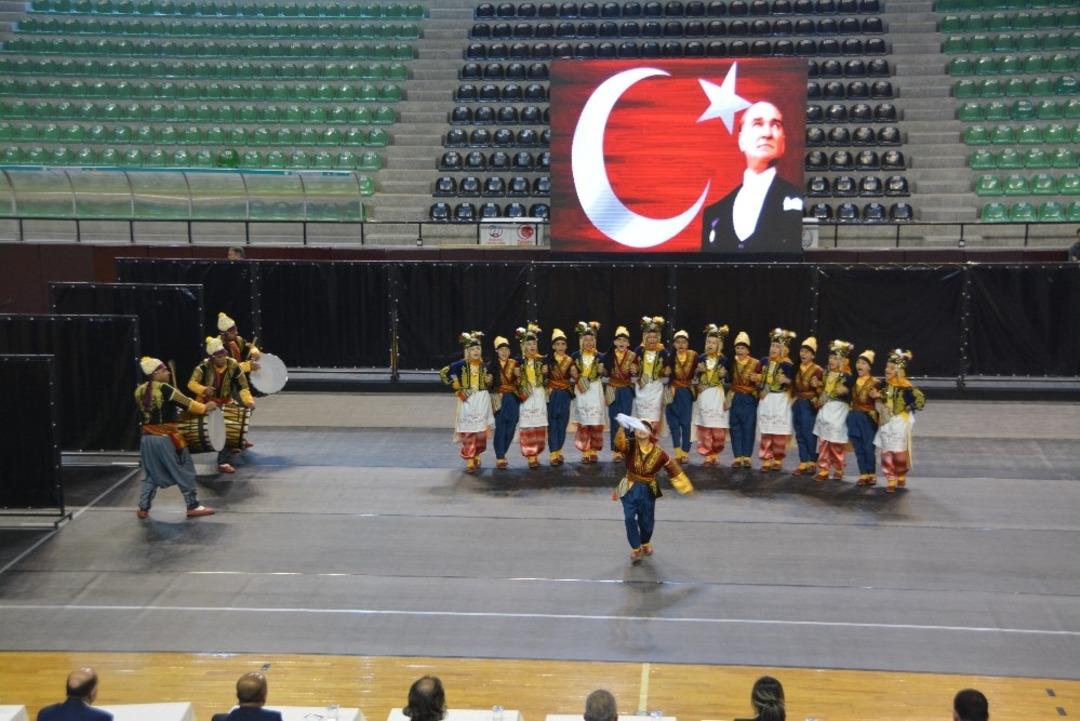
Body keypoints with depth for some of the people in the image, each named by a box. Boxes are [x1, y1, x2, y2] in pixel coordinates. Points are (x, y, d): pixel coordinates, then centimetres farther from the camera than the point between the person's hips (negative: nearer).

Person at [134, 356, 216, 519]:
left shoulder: (139, 391, 6)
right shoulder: (164, 389, -16)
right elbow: (186, 403, -13)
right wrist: (205, 407, 1)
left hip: (147, 438, 7)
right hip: (166, 439, -7)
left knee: (151, 475, 18)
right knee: (185, 472, 5)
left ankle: (143, 508, 18)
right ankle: (193, 507, 10)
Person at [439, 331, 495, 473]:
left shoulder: (485, 364, 4)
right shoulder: (461, 364, -6)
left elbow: (489, 384, 16)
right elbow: (443, 373, -4)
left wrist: (489, 381, -8)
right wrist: (456, 389, -4)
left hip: (482, 400, 3)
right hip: (467, 400, -3)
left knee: (481, 431, 5)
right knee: (468, 431, -7)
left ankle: (477, 457, 22)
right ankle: (469, 462, -5)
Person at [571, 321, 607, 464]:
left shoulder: (600, 357, 3)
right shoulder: (576, 356, 5)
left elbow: (602, 375, 7)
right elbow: (573, 374, 11)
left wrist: (601, 371, -12)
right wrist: (574, 374, -9)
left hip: (595, 390, -1)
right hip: (581, 390, 1)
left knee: (595, 423, -1)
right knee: (583, 423, 0)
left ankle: (594, 451, 6)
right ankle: (585, 452, 5)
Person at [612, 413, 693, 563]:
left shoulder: (658, 452, -9)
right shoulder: (630, 446, -14)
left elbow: (672, 468, 1)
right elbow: (619, 443, -37)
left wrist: (686, 486, 5)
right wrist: (622, 428, -59)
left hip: (648, 490, 2)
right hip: (630, 488, -2)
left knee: (647, 520, 13)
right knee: (630, 518, -14)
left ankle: (645, 543, 44)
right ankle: (635, 549, 3)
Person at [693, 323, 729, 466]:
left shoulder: (723, 360, -2)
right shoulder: (701, 359, 5)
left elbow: (727, 380, 2)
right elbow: (695, 377, 11)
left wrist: (723, 375, -19)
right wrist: (699, 370, -8)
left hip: (717, 395, -2)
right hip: (703, 395, 2)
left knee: (718, 427, -5)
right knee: (704, 426, -1)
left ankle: (715, 453, 9)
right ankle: (708, 454, 6)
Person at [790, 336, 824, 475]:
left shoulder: (818, 370, -7)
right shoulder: (797, 369, 12)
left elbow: (823, 389, -6)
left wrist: (817, 385, -24)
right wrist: (793, 400, 10)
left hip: (809, 404, -6)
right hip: (797, 404, 6)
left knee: (808, 433, -6)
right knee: (799, 434, 7)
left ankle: (812, 461, 5)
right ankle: (803, 462, 12)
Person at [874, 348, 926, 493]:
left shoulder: (905, 387, -17)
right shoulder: (887, 385, 6)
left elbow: (920, 398, -21)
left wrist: (908, 408, -14)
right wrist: (878, 396, 1)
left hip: (900, 423, -6)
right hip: (886, 423, 6)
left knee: (899, 453, 3)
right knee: (886, 453, 3)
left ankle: (901, 477, 25)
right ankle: (891, 481, 9)